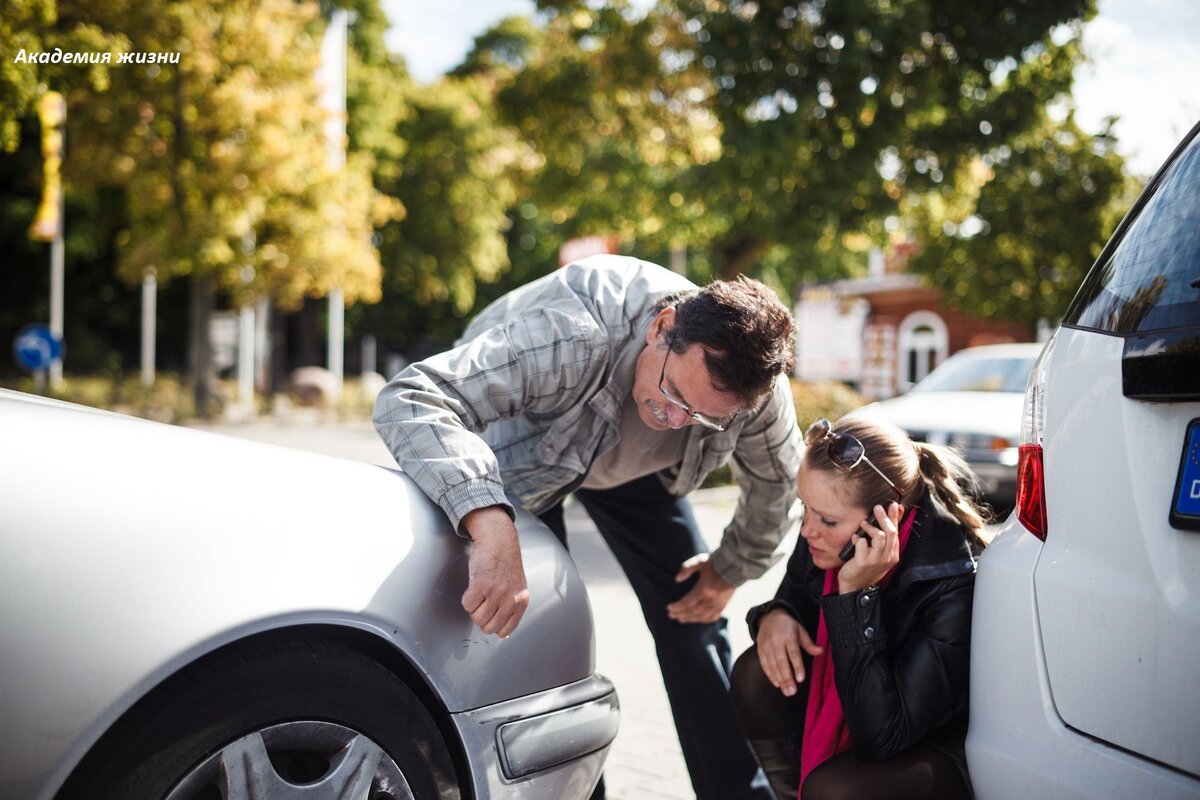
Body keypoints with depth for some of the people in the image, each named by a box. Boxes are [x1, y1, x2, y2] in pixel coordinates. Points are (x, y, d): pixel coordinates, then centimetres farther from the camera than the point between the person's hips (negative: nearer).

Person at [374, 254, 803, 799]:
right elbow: (409, 400, -54)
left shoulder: (760, 390, -29)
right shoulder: (574, 336, -46)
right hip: (519, 449, -3)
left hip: (631, 463, 4)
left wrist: (730, 570, 1)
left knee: (691, 617, -1)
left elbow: (776, 483, -5)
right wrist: (492, 530, -66)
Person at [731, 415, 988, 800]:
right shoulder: (829, 540, -16)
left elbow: (880, 737, -33)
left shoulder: (953, 587, -31)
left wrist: (857, 594, -37)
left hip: (941, 750, -6)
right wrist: (775, 617, -18)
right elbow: (796, 596, 7)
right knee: (757, 676, -16)